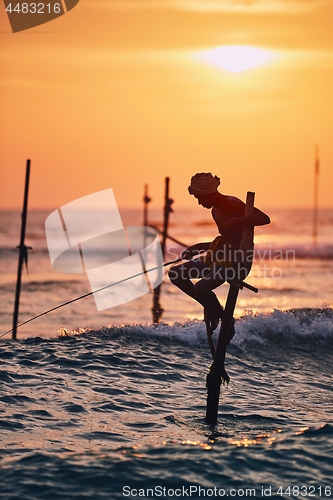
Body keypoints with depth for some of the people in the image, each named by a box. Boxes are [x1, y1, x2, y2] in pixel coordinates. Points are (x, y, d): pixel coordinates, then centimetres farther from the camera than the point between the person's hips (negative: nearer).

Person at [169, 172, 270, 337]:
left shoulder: (232, 204, -14)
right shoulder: (215, 211, 13)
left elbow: (265, 219, -24)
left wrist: (236, 222, -32)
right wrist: (198, 248, 16)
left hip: (236, 258, -10)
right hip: (222, 254, 10)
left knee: (201, 288, -28)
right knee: (175, 274, 4)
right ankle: (210, 306, 11)